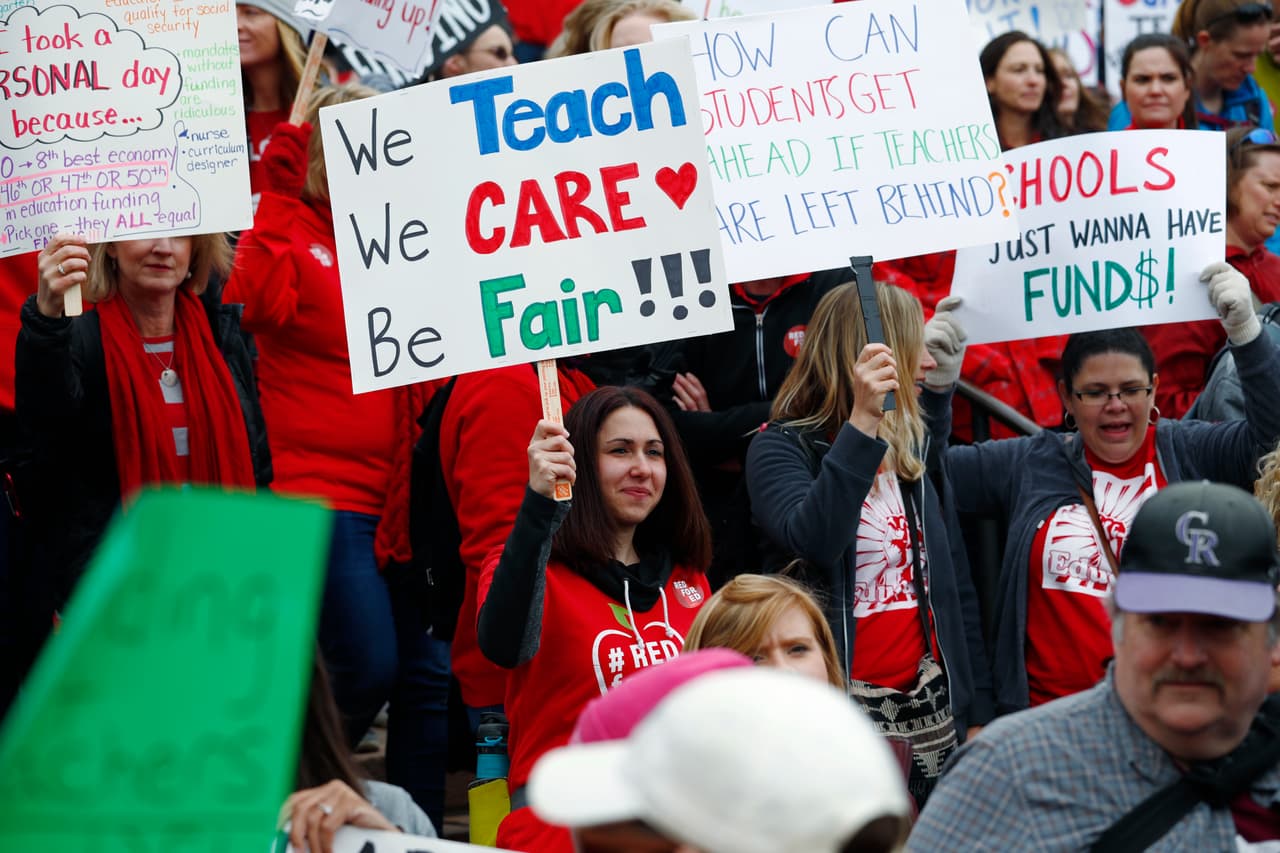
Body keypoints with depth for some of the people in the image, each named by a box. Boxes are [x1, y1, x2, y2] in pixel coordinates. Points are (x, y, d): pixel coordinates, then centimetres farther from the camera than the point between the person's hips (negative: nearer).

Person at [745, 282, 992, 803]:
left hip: (934, 706, 6)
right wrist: (862, 422, -31)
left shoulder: (915, 451, 12)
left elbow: (955, 583, 14)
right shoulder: (780, 449, -6)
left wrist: (978, 714, 11)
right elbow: (815, 541, -27)